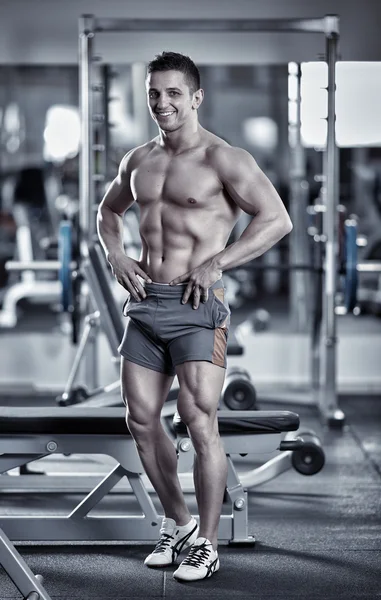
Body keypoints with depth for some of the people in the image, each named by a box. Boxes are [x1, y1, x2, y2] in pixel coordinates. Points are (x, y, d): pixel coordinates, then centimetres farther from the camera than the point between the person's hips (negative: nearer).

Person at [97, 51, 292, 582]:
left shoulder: (223, 159, -6)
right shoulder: (138, 161, 13)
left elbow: (278, 220, -13)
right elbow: (108, 211, 31)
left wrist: (215, 263, -17)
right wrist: (116, 256, 11)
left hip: (197, 307, -6)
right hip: (145, 304, 6)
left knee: (199, 422, -10)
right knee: (141, 421, 8)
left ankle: (206, 544, 2)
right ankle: (176, 522, 26)